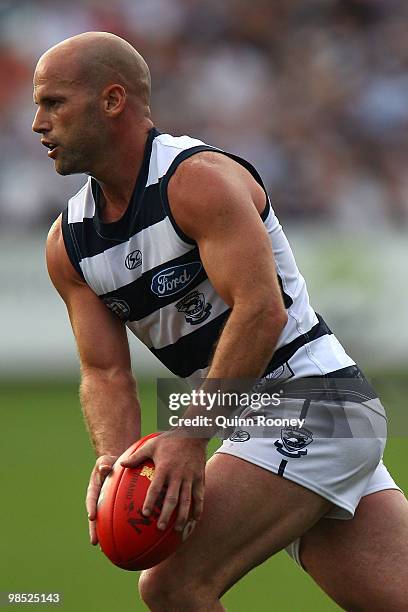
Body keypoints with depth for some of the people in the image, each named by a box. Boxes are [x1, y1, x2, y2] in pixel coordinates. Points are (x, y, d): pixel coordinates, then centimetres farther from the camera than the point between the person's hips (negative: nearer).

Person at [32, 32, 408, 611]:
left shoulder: (199, 179, -14)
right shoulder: (69, 246, 10)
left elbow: (261, 311, -23)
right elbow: (105, 372, 6)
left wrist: (189, 438, -28)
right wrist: (114, 458, -15)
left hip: (313, 402, -8)